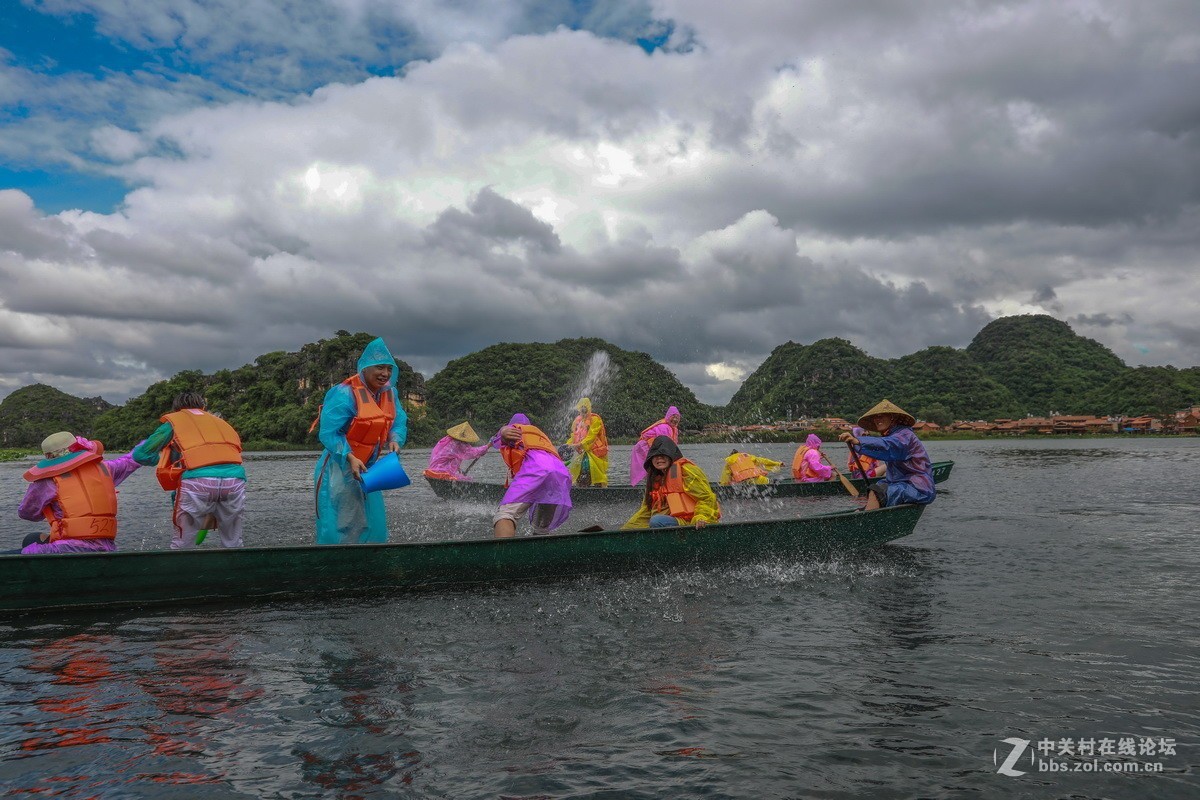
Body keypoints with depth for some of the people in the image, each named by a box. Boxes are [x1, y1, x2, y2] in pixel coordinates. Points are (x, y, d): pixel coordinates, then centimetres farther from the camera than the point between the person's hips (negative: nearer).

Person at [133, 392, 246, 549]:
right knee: (233, 544, 17)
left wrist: (164, 458, 38)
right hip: (235, 477, 3)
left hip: (198, 480, -3)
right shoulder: (219, 421, 33)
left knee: (182, 544, 11)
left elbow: (140, 455, 17)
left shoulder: (174, 421, 23)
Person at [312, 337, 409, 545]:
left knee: (373, 526, 9)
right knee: (339, 528, -9)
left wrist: (395, 440, -17)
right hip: (339, 468, -7)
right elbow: (328, 433, -20)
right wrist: (350, 458, -32)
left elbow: (399, 423, 6)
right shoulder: (344, 394, -19)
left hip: (366, 468, 8)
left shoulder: (389, 393, 4)